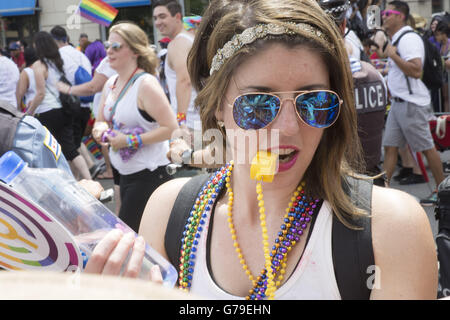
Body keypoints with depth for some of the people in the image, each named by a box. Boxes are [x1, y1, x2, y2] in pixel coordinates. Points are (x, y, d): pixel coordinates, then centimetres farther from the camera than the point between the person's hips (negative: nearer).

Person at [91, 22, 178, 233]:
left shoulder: (146, 84, -17)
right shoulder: (111, 84, 9)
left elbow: (171, 128, -22)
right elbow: (101, 120, 20)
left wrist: (131, 141, -22)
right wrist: (99, 129, -5)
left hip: (148, 173, -9)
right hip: (124, 171, 9)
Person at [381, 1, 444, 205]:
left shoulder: (409, 39, -16)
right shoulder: (397, 39, 16)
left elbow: (416, 71, -28)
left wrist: (393, 55, -23)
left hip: (412, 102, -10)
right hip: (398, 102, 10)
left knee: (427, 147, -1)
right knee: (390, 146, 5)